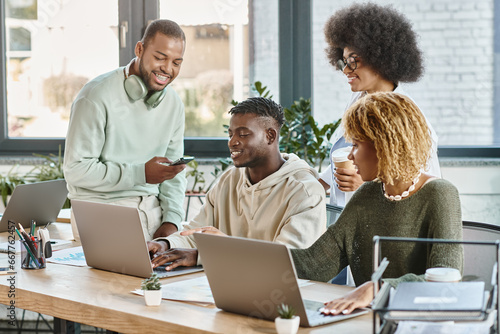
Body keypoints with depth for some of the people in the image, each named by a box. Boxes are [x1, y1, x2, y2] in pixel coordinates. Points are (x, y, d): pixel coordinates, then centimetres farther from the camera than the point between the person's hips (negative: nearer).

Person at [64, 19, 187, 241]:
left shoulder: (174, 105, 8)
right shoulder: (97, 97, -13)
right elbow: (76, 170, -16)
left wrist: (172, 220, -2)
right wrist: (140, 174, -20)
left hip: (151, 211, 5)